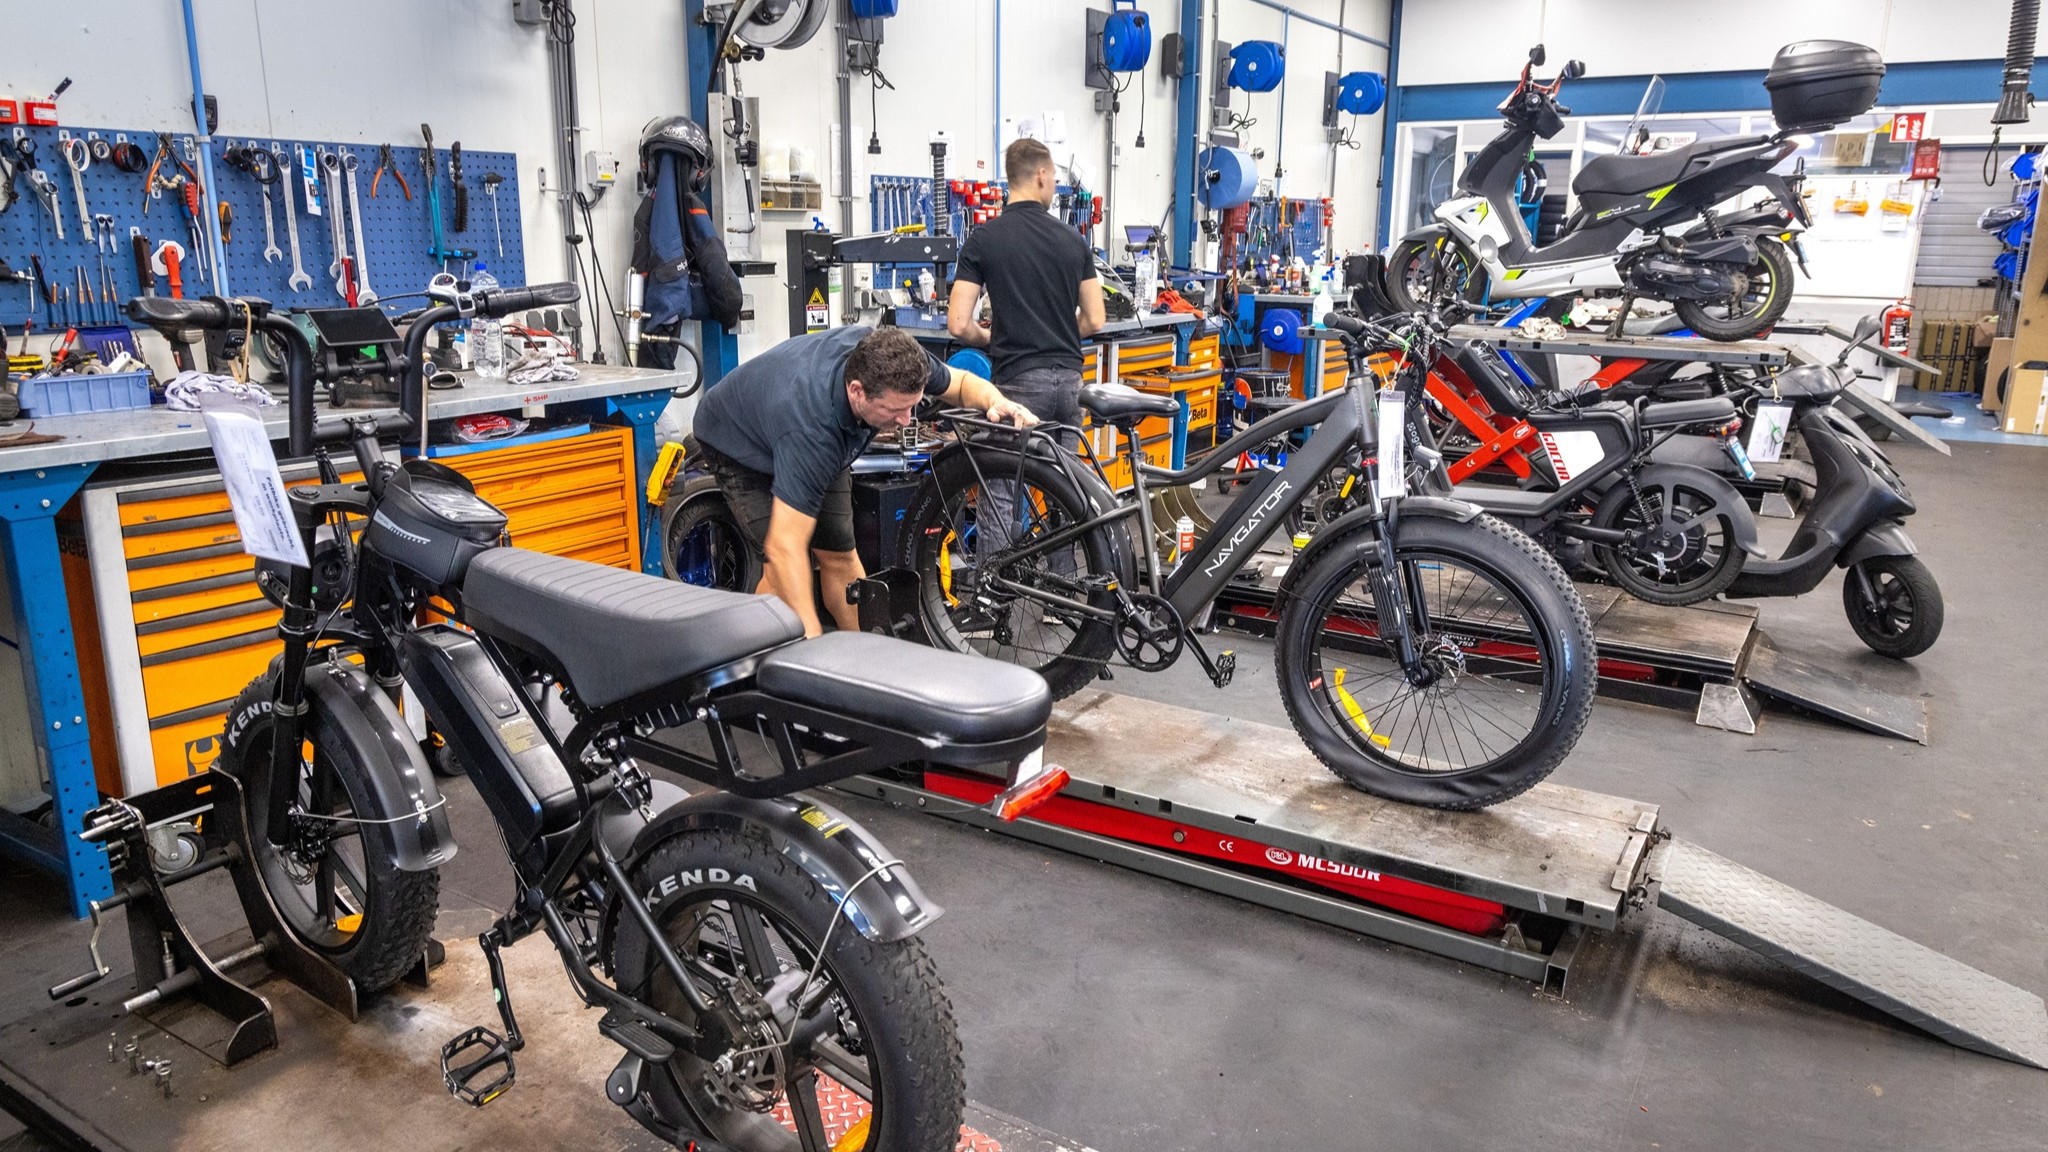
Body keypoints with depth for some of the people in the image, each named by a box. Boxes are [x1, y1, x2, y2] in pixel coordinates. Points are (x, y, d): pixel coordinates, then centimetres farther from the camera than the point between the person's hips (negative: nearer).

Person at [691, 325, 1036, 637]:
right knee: (784, 569, -18)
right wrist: (813, 639, -54)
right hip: (739, 444, -6)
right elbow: (785, 546, -49)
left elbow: (959, 383, -9)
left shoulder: (886, 357, -31)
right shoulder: (811, 426, -48)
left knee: (839, 555, 1)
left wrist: (995, 401, -32)